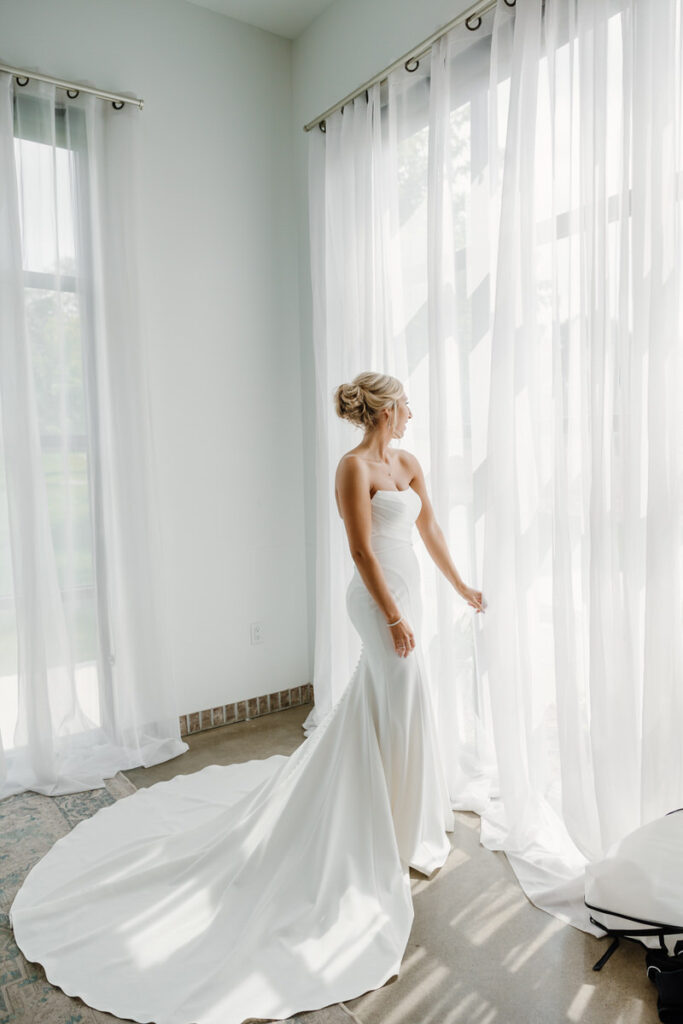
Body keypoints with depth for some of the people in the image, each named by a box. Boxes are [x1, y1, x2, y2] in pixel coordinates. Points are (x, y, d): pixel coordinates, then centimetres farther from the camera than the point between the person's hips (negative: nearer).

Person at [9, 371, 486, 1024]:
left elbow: (430, 531, 18)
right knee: (404, 708, -2)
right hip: (381, 601, -9)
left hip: (403, 595, 9)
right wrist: (394, 616, -19)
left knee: (376, 707, 22)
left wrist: (462, 586, 23)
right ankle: (403, 842, 16)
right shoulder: (354, 466, -16)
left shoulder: (408, 464, 12)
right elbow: (362, 551, -18)